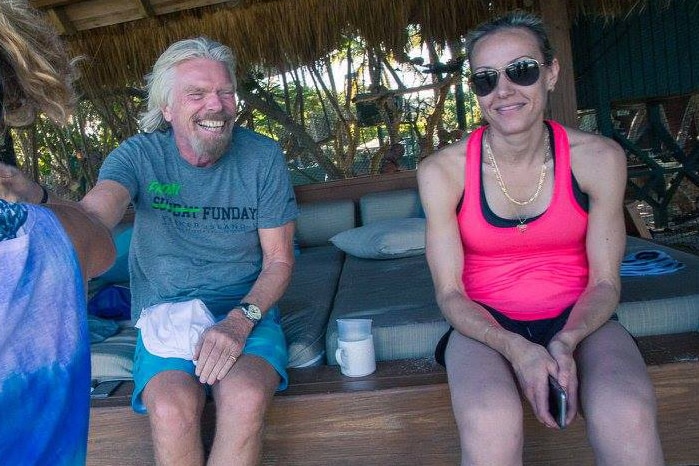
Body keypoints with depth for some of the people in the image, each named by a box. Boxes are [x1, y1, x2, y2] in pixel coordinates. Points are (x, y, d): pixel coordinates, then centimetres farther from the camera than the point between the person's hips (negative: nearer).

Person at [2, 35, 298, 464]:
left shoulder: (263, 157, -4)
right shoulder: (139, 155, -4)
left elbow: (279, 260, -1)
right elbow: (93, 219, -24)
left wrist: (240, 319, -19)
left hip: (246, 311, 0)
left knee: (245, 398, -32)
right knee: (171, 408, -30)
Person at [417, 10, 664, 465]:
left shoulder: (599, 158, -6)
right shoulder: (442, 171, -10)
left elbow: (604, 282, -2)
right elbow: (449, 291, -7)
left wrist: (566, 342, -21)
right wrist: (515, 348, -23)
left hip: (577, 321, 2)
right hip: (486, 326, -1)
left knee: (629, 417, -30)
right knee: (491, 423, -33)